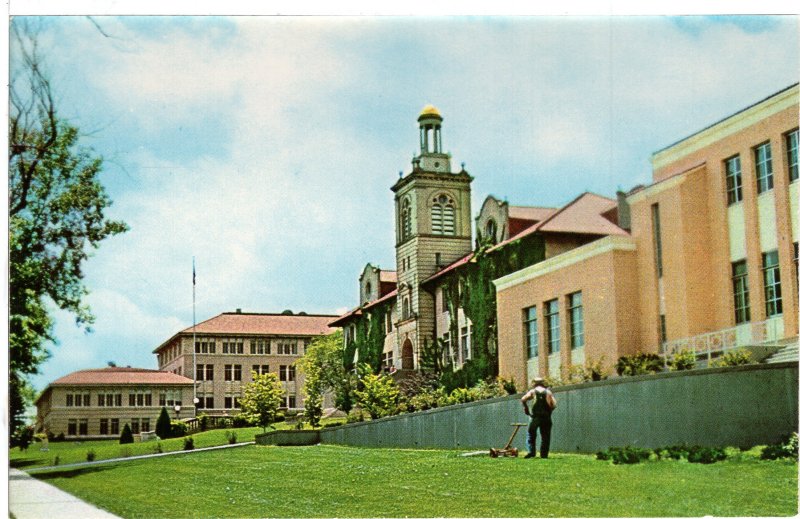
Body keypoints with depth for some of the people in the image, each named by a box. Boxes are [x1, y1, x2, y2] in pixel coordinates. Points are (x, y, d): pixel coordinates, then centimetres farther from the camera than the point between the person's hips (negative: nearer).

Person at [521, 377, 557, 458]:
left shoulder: (533, 391, 7)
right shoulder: (548, 392, 11)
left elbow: (523, 399, -8)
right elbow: (554, 405, 1)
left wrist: (526, 410, 2)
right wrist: (549, 411, 14)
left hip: (536, 417, -1)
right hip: (546, 417, 1)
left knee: (531, 433, 10)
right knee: (545, 436, 9)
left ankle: (531, 451, -2)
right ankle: (544, 454, 6)